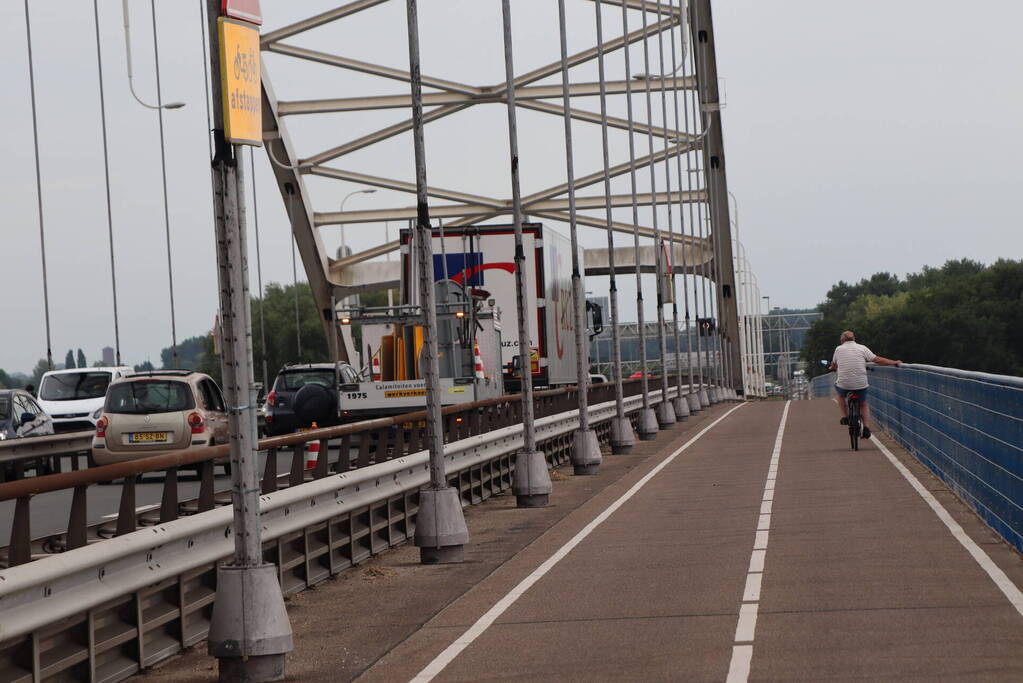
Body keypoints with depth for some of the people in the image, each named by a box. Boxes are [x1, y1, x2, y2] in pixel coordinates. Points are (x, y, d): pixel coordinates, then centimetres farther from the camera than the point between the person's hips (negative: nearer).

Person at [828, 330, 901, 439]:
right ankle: (865, 427, 6)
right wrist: (895, 362, 12)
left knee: (840, 395, 34)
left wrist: (831, 368, 44)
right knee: (863, 404, 23)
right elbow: (878, 360, 2)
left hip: (844, 384, 0)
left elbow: (833, 366, 20)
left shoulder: (839, 349, 6)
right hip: (861, 384, 0)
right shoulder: (862, 348, 4)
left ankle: (845, 416, 20)